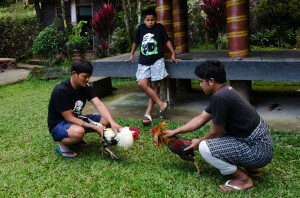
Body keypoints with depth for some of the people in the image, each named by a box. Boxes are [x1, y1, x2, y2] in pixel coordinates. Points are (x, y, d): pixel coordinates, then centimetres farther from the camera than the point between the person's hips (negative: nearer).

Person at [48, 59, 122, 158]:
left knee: (106, 120, -10)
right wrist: (95, 127, -30)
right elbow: (69, 118, -25)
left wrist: (112, 122, -34)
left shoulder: (85, 87, -4)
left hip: (77, 119, 8)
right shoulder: (60, 91, -25)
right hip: (58, 125, -7)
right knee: (79, 131, -41)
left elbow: (99, 105, -17)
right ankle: (62, 144, -7)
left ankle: (77, 139, 6)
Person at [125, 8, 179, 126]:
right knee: (141, 84, -16)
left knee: (154, 85, -2)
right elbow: (136, 42, 25)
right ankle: (161, 104, -10)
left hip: (157, 60, -2)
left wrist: (173, 54, 4)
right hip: (143, 62, 3)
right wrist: (131, 55, 29)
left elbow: (166, 41, 11)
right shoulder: (141, 28, 13)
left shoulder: (159, 28, 6)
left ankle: (148, 113, 2)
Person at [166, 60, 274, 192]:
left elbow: (217, 133, -12)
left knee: (205, 147, -15)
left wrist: (199, 142, 7)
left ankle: (243, 179, 0)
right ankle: (252, 168, 21)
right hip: (263, 140, 10)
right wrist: (174, 131, 17)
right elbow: (201, 119, 15)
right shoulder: (226, 90, 9)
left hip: (259, 151, -10)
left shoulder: (219, 97, -22)